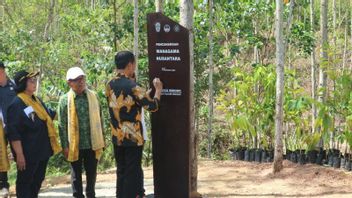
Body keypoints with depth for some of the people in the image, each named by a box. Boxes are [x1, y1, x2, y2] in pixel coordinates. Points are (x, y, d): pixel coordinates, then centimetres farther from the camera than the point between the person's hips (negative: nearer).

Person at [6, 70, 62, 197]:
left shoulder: (36, 100, 11)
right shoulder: (17, 104, -17)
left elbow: (49, 115, 29)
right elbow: (13, 133, -20)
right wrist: (19, 154, -22)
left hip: (42, 151, 9)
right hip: (28, 153, -9)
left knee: (38, 180, 18)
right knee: (24, 182, 2)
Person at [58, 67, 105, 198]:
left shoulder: (93, 96, 3)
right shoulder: (65, 100, -5)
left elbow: (99, 119, 8)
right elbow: (62, 125, -4)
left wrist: (101, 140, 7)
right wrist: (65, 146, -8)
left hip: (92, 143, 2)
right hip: (75, 144, -2)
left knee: (91, 172, 12)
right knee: (76, 173, 10)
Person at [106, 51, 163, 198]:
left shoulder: (110, 85, 5)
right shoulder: (132, 86, -17)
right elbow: (153, 106, -13)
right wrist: (158, 90, 4)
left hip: (117, 137, 7)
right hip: (133, 138, -7)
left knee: (121, 171, 14)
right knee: (133, 173, 1)